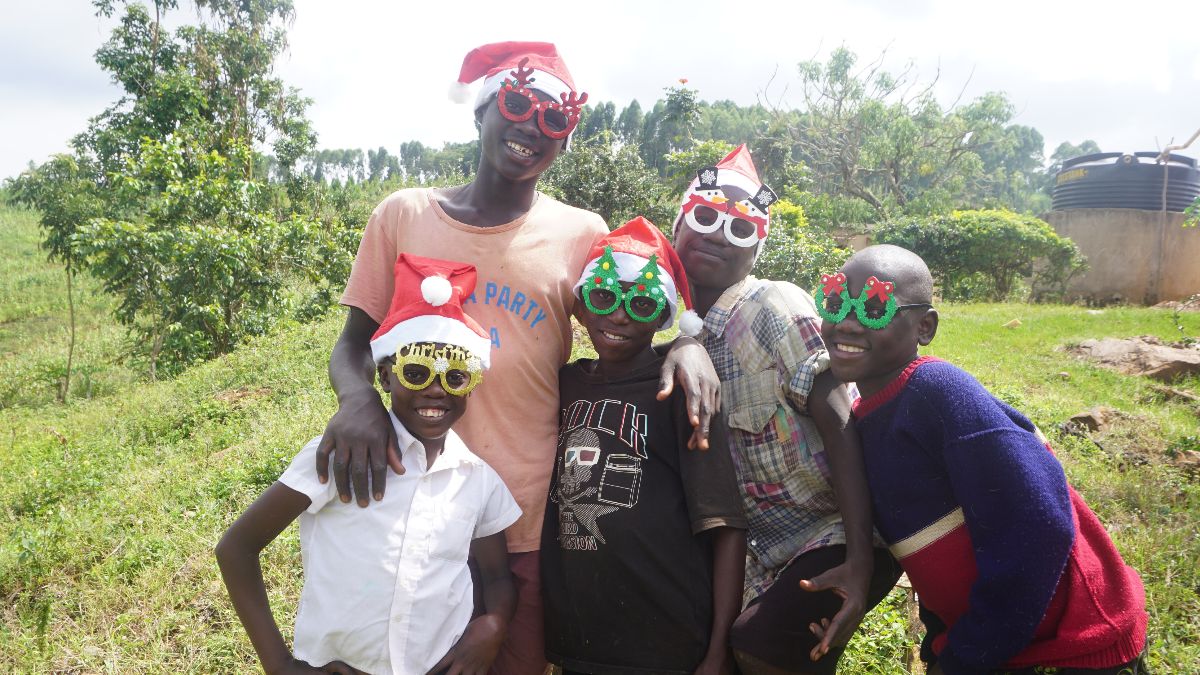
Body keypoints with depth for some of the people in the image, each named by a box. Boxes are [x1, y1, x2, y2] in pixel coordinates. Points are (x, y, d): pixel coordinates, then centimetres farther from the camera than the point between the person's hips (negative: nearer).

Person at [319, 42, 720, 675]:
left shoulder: (581, 234, 0)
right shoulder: (403, 214, 1)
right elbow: (354, 341, 5)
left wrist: (685, 343, -15)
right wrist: (357, 398, -17)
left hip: (532, 518, 0)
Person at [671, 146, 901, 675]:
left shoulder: (776, 306, -16)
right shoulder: (680, 329, 5)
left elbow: (838, 427, -22)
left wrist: (860, 560, -27)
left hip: (839, 534, -7)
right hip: (769, 551, 7)